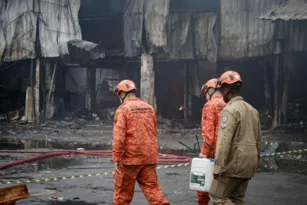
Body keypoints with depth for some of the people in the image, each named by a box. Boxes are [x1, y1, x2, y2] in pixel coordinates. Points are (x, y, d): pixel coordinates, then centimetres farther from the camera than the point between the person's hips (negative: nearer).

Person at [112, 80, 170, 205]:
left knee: (123, 190, 8)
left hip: (129, 158, -5)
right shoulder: (149, 108, 10)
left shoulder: (123, 110, -9)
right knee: (151, 186, 8)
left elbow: (119, 136, -16)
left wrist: (116, 158, -13)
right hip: (149, 157, 5)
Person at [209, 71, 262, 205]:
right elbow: (258, 140, 15)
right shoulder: (252, 110, 12)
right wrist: (254, 161, 22)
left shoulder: (230, 110, -15)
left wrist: (218, 167, -18)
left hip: (233, 164, -8)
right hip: (248, 164, 8)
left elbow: (224, 142, -21)